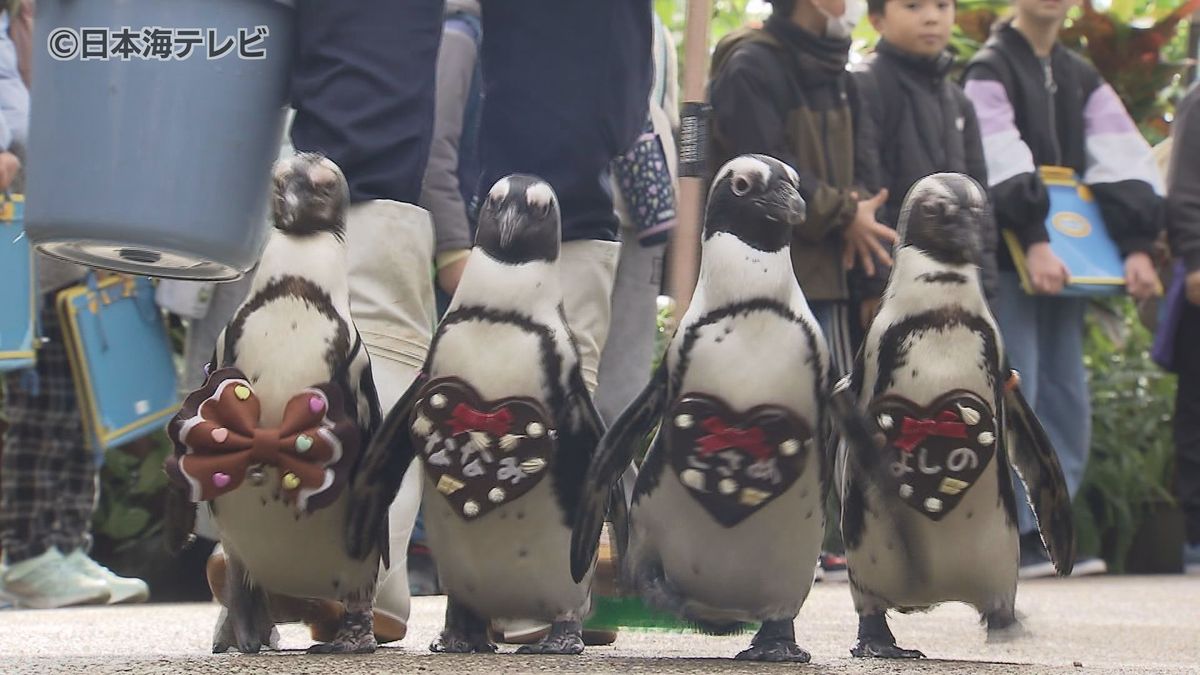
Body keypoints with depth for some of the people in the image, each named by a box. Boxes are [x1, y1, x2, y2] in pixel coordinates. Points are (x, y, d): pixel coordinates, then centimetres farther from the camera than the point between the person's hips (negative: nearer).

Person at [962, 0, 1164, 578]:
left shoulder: (1081, 78, 17)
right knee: (1012, 394, -9)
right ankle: (1018, 533, -9)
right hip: (1006, 259, -6)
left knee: (1066, 396, 5)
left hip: (1064, 257, 6)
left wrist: (1136, 244, -7)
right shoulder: (989, 70, -2)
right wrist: (1033, 242, -28)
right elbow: (1001, 161, -17)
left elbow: (1123, 159, 7)